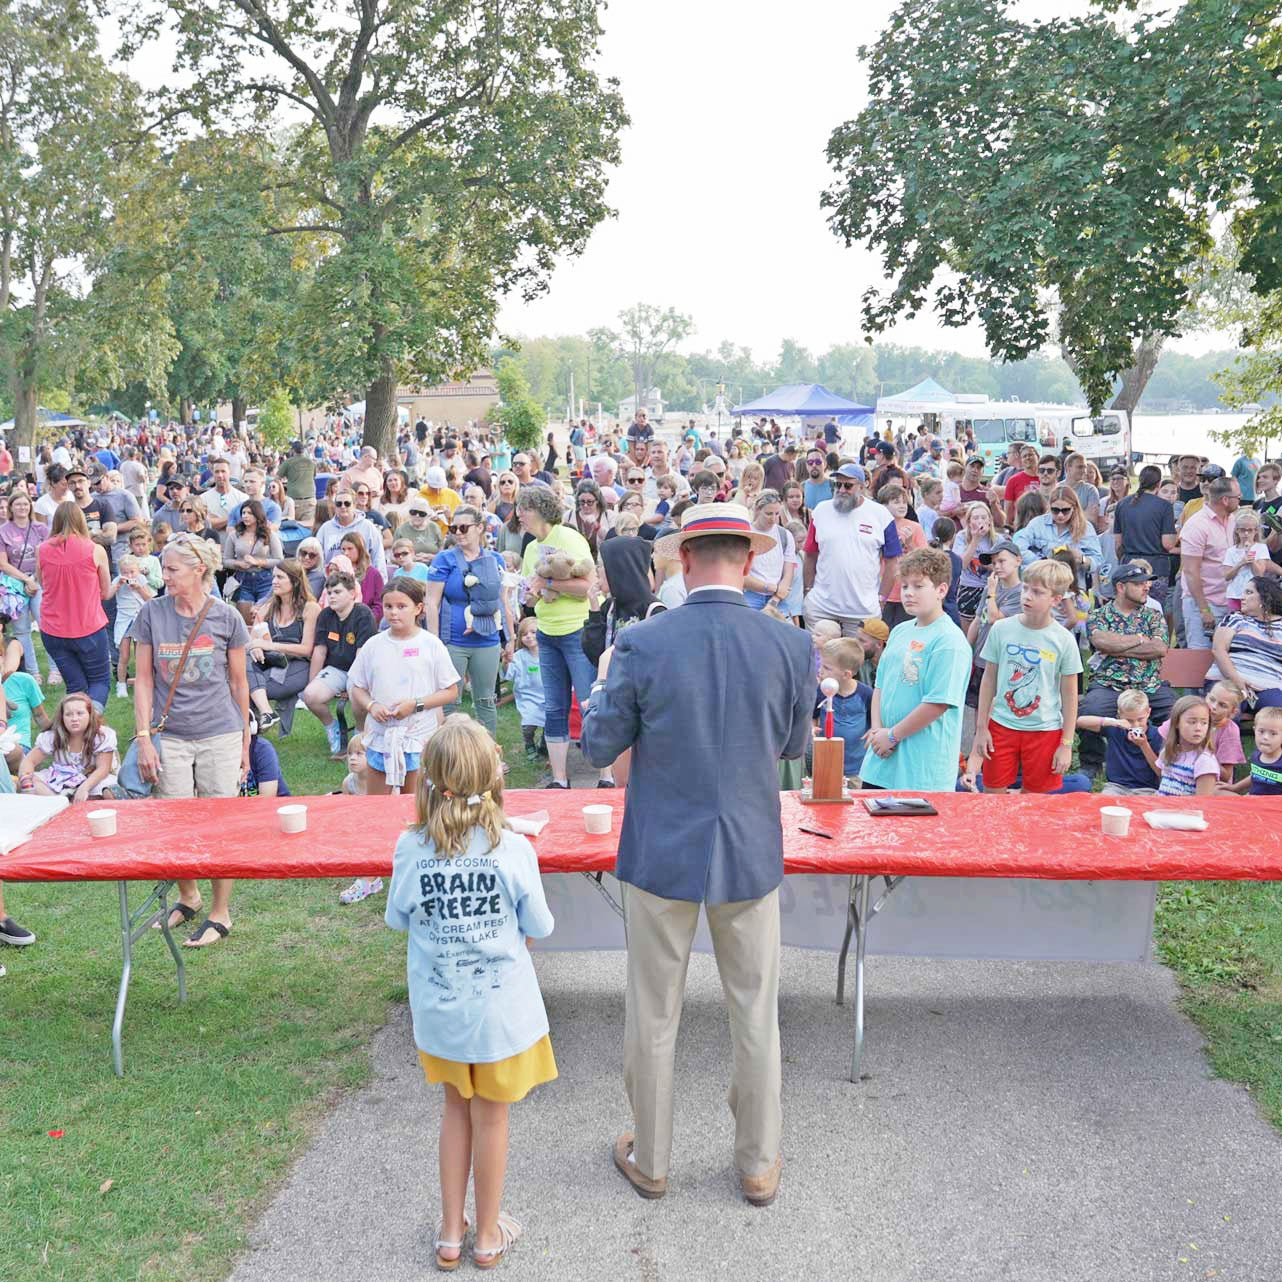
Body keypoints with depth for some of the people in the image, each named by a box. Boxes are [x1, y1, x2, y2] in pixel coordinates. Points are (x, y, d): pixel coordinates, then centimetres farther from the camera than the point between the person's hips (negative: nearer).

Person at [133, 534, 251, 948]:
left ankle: (220, 914, 17)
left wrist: (245, 741, 9)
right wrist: (143, 737, -3)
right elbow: (143, 679, 4)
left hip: (220, 736, -1)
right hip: (170, 737, 2)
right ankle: (188, 896, 33)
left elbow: (238, 682, 6)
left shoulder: (225, 616, -1)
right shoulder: (152, 613, 1)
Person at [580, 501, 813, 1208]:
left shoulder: (641, 644, -16)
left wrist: (603, 681, 13)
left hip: (660, 856, -1)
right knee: (755, 1015, 17)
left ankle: (649, 1160, 31)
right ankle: (759, 1164, 31)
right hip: (751, 856, 1)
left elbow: (599, 747, -5)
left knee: (653, 1016, 15)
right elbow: (794, 743, 5)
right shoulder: (790, 646, -10)